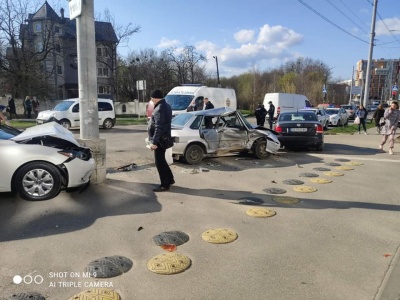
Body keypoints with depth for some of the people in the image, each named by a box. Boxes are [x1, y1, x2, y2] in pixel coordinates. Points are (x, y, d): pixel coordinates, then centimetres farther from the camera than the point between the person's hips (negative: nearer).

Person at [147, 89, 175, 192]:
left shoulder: (160, 109, -20)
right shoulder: (166, 106, 13)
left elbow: (159, 127, -25)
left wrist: (154, 142, -25)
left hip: (160, 140, -10)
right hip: (164, 138, 10)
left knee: (159, 162, -3)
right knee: (162, 160, 20)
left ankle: (165, 185, 4)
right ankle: (170, 179, 30)